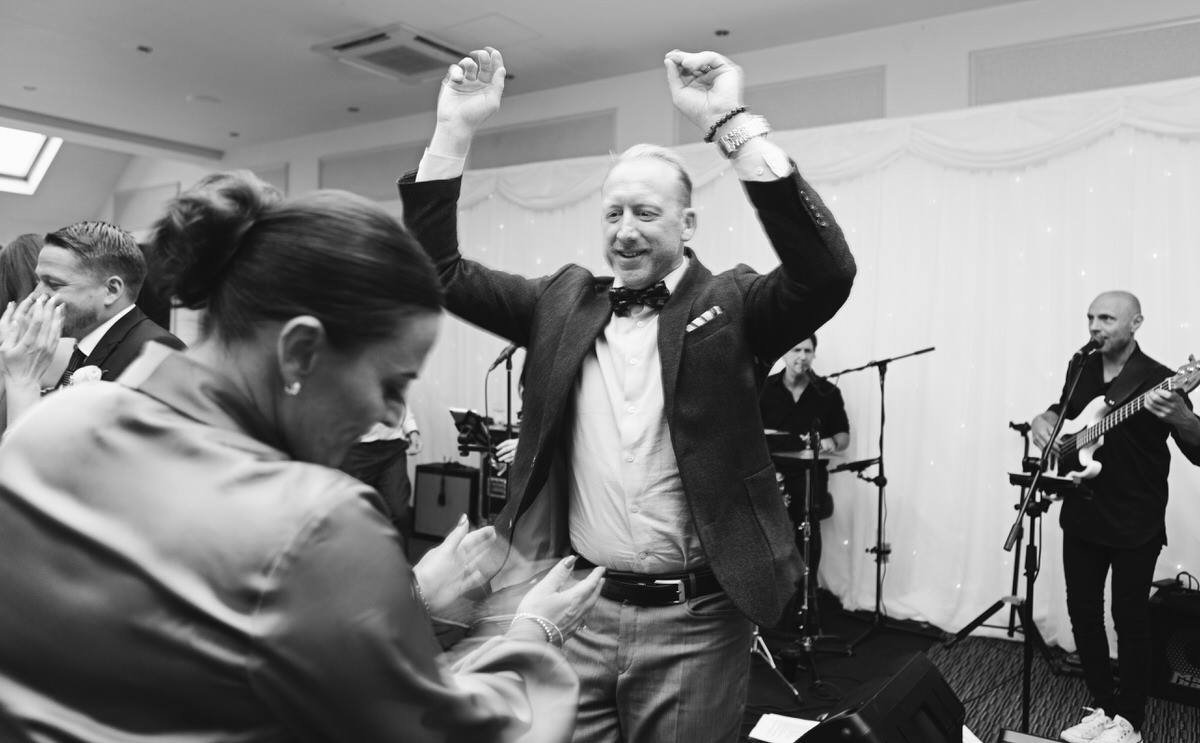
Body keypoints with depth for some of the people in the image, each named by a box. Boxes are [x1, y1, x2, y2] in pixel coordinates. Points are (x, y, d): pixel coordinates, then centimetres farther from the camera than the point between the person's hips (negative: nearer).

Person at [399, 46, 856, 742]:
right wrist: (455, 129, -5)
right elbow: (440, 272, 4)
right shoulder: (564, 301, 6)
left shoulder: (729, 305, -3)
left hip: (693, 619, -2)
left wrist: (734, 122, -25)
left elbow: (826, 272, -21)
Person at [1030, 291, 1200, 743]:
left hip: (1135, 524, -6)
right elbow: (1062, 410, 26)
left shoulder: (1157, 380, -11)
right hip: (1081, 516, 6)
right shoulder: (1080, 369, 7)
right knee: (1082, 612, 10)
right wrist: (1045, 420, 4)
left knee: (1130, 619, 4)